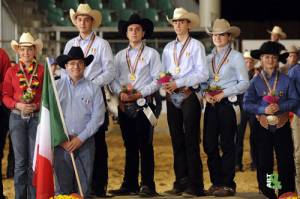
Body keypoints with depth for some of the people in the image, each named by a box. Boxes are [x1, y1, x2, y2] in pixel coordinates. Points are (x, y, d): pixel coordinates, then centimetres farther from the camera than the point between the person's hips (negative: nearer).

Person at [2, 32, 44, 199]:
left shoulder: (42, 70, 1)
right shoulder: (12, 71, 5)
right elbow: (6, 96, 5)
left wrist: (38, 105, -15)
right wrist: (17, 105, -13)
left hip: (37, 118, -1)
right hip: (17, 118, 1)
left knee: (35, 160, 0)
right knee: (20, 161, 3)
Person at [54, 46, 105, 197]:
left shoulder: (93, 89, 6)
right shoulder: (56, 86, 6)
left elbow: (97, 118, -1)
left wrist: (80, 138, -8)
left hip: (85, 143, 0)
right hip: (61, 143, 0)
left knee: (83, 187, 1)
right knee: (63, 185, 0)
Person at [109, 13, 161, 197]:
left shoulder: (151, 54, 4)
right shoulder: (120, 56, 15)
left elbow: (157, 79, -3)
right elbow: (113, 78, 10)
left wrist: (140, 94, -13)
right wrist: (121, 93, -9)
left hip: (144, 103, -4)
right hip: (124, 105, 4)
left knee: (145, 145, -5)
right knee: (129, 145, 8)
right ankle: (130, 184, 12)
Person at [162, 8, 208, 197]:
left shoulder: (196, 45, -1)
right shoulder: (168, 48, 15)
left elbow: (202, 73, -9)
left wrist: (178, 83, -15)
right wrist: (166, 84, -6)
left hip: (189, 96, -5)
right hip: (172, 98, 5)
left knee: (191, 142, -6)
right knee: (177, 141, 6)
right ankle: (181, 183, 11)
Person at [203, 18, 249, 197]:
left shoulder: (236, 57, -1)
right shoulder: (209, 58, 14)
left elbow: (244, 83, -6)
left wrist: (224, 93, -14)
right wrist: (205, 93, -6)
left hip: (229, 104, -5)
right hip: (211, 104, 5)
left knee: (227, 144, -2)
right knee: (209, 144, 2)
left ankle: (228, 184, 4)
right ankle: (216, 182, 13)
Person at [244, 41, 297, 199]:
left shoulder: (285, 80, 2)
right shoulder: (255, 82, 1)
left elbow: (294, 100, -1)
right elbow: (247, 104, -4)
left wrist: (280, 107, -17)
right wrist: (264, 110, -18)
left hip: (282, 126, 0)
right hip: (263, 127, 0)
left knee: (286, 162, 1)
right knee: (264, 163, 6)